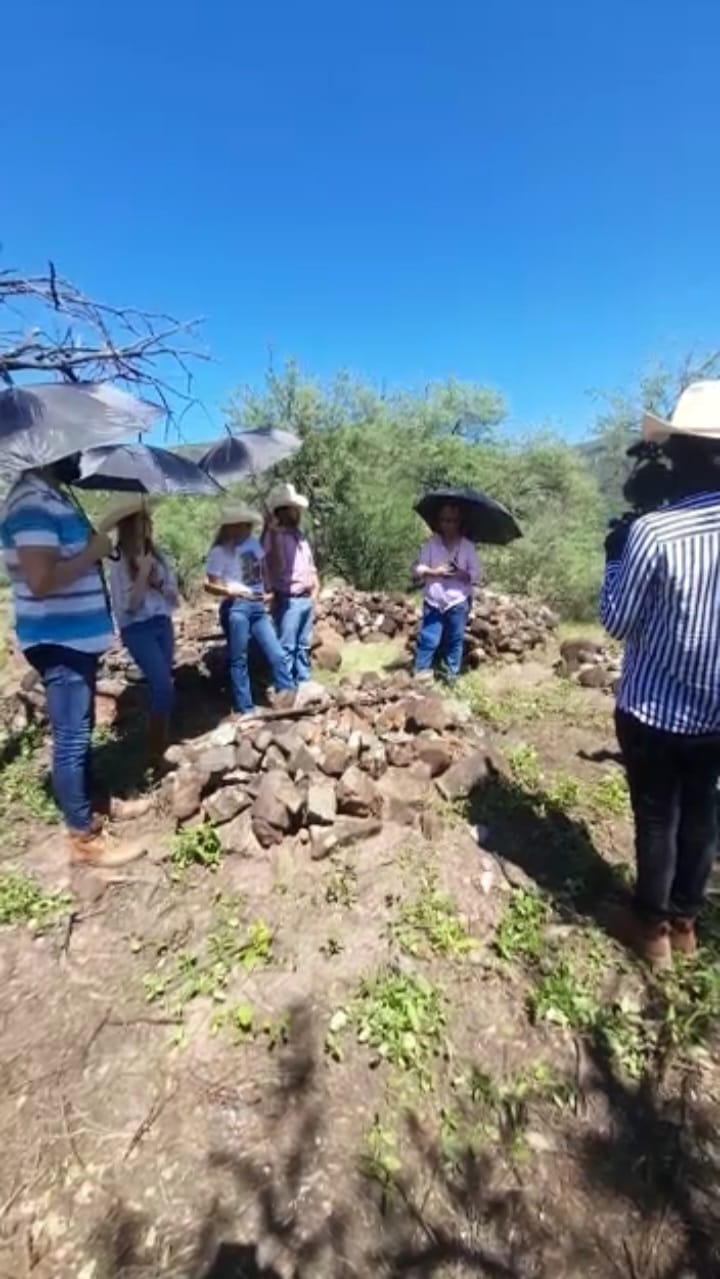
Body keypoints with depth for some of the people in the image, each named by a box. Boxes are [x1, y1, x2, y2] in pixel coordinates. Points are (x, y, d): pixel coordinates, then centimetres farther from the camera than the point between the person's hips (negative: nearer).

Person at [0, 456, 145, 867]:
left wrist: (93, 547, 7)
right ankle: (84, 838, 11)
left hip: (77, 636, 10)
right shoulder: (34, 502, -18)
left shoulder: (54, 497, 14)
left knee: (81, 732, 19)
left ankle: (88, 807, 34)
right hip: (60, 640, -10)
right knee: (72, 737, -1)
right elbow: (41, 580, -27)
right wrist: (94, 552, -17)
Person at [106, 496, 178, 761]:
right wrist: (143, 573, -18)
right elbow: (129, 605, -15)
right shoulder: (119, 562, -10)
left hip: (163, 624, 6)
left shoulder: (157, 554, 6)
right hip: (138, 630, -6)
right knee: (163, 687, -12)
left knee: (161, 686, 10)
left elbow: (173, 593, 8)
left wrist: (158, 584, -10)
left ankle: (163, 740, 23)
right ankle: (156, 747, 4)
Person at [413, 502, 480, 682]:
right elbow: (418, 569, 0)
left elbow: (476, 575, -1)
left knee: (455, 640, 8)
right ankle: (420, 673, 12)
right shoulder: (431, 543, 3)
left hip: (458, 602, 0)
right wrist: (434, 572, -18)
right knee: (428, 639, 0)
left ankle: (453, 675, 22)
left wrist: (461, 574, -20)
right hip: (433, 601, 0)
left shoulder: (468, 546, 1)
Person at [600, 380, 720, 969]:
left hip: (652, 708, -4)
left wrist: (614, 557, 0)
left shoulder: (652, 532, -21)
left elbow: (616, 622, -12)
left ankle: (653, 925, 28)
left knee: (657, 818, 11)